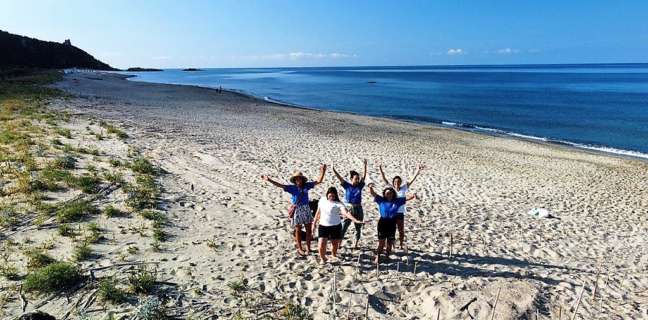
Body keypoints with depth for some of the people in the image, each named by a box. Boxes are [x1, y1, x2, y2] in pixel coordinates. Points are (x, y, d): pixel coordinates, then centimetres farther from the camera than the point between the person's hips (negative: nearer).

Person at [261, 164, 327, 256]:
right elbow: (280, 185, -16)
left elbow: (318, 181, 1)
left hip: (306, 209, 3)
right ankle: (300, 249, 21)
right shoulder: (292, 188, -8)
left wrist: (323, 172, -10)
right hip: (297, 210, -3)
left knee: (308, 229, 8)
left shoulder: (306, 186, 0)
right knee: (298, 230, 7)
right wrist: (269, 180, -27)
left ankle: (308, 248, 23)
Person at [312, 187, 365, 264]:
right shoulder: (322, 200, 0)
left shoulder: (338, 204, -15)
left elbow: (346, 212, -30)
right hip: (323, 226, 2)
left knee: (335, 244, 11)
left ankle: (334, 254, 47)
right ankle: (322, 258, 19)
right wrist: (314, 223, 15)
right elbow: (318, 212, 12)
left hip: (336, 226, -2)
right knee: (321, 244, -10)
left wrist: (356, 220, -45)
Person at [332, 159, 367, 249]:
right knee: (343, 227, 1)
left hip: (358, 209, 2)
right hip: (348, 209, -2)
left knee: (358, 228, 11)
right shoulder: (347, 186, -4)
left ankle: (355, 244, 24)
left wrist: (365, 166, -20)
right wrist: (333, 169, -24)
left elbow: (364, 176, -10)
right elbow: (339, 177, -13)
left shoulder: (360, 186, 0)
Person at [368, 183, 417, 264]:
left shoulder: (397, 201, 0)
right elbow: (373, 194, -13)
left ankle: (387, 256, 34)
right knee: (381, 242, 1)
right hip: (383, 222, -2)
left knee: (390, 242, 14)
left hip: (392, 223, 2)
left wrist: (413, 196, -23)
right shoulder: (381, 200, -5)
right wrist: (370, 187, -33)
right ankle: (377, 257, 13)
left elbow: (406, 198, -4)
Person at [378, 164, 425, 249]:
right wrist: (380, 169, -19)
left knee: (401, 230, 11)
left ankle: (401, 245, 28)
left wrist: (418, 170, -14)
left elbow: (412, 180, -6)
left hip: (400, 212, 1)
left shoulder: (404, 188, -1)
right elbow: (384, 179, -9)